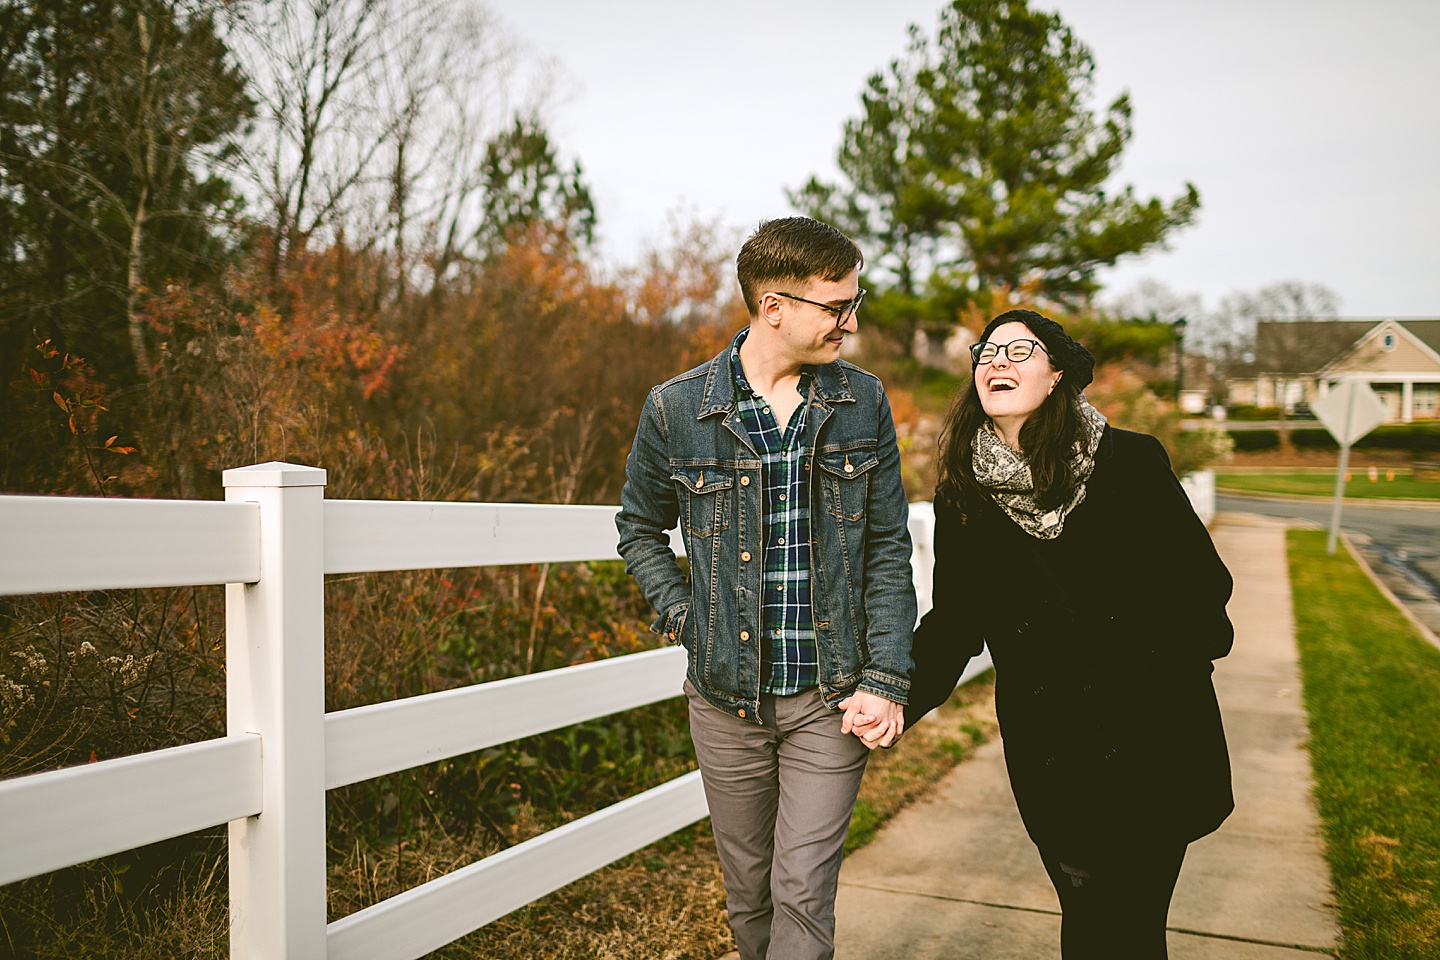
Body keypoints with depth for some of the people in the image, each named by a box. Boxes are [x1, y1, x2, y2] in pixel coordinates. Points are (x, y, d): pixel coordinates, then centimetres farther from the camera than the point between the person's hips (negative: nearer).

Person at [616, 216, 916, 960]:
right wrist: (681, 615, -3)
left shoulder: (863, 402, -1)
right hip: (727, 697, 1)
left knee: (803, 897, -1)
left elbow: (888, 549, 1)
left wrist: (885, 680, -6)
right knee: (749, 892, 16)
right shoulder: (677, 409, -5)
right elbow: (639, 529, 11)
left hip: (830, 697, 0)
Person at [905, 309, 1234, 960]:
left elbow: (1203, 582, -2)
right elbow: (955, 620, 3)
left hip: (1151, 741, -1)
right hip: (1048, 753, 2)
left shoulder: (1131, 461, -7)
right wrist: (896, 699, -9)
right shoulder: (963, 496, 1)